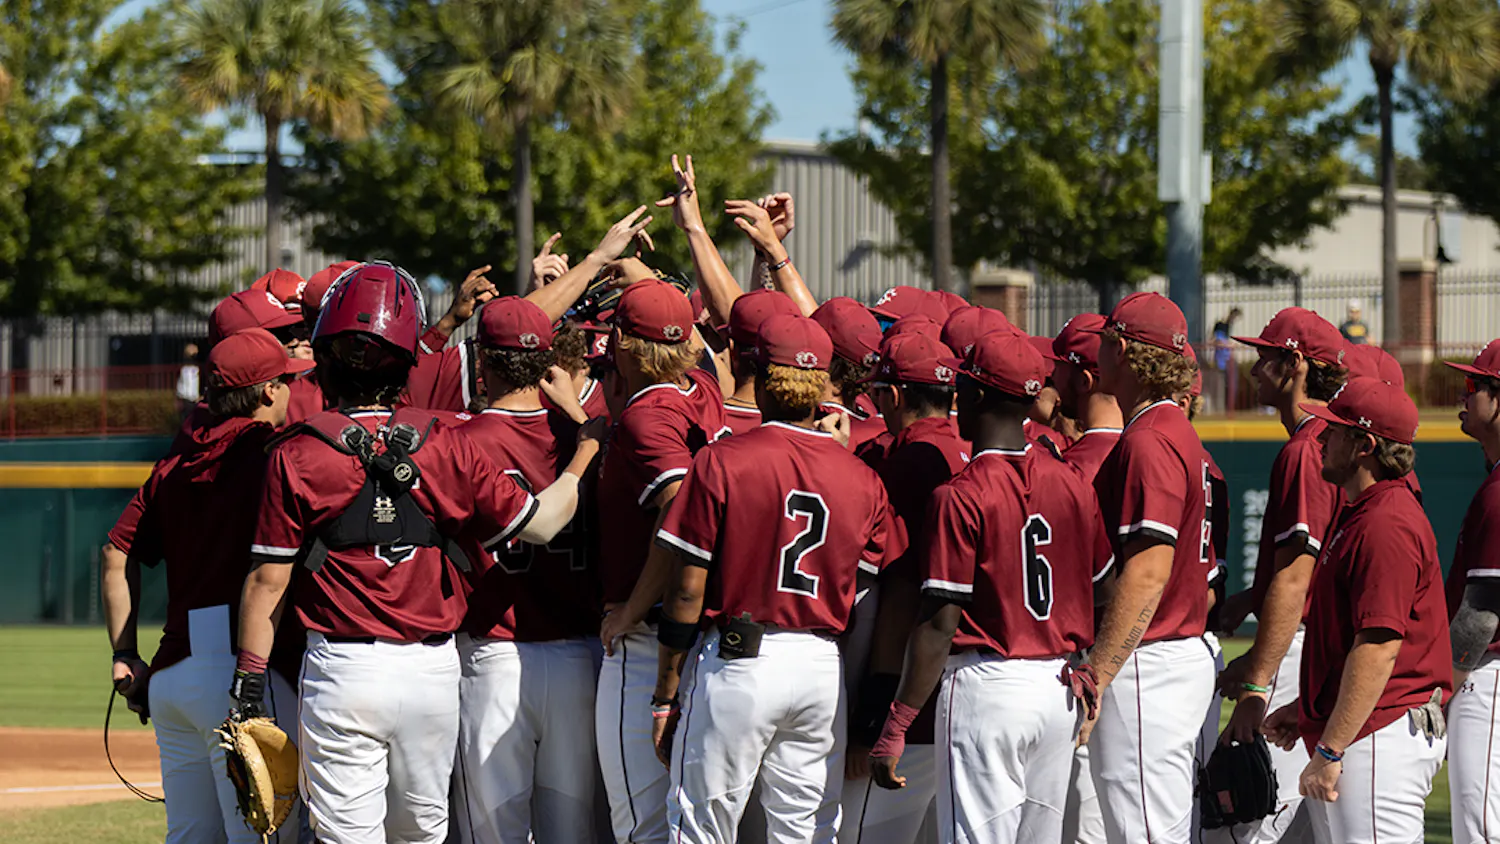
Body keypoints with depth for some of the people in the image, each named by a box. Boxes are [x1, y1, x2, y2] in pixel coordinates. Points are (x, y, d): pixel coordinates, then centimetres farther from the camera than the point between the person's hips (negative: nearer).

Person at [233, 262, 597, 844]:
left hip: (343, 670, -2)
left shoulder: (297, 455, -7)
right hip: (434, 667, 3)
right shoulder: (446, 445, -2)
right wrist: (590, 444, 18)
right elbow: (536, 524, 4)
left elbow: (268, 579, -5)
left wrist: (249, 682, 2)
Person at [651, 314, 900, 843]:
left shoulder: (720, 464, -7)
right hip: (825, 667, 4)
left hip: (736, 663, -4)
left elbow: (687, 592, -6)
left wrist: (665, 698, 0)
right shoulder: (862, 480, 4)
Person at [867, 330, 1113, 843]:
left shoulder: (960, 498, -13)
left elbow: (939, 625, -15)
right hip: (1060, 687, 7)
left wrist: (895, 725, -13)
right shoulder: (1071, 484, 6)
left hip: (986, 685, -7)